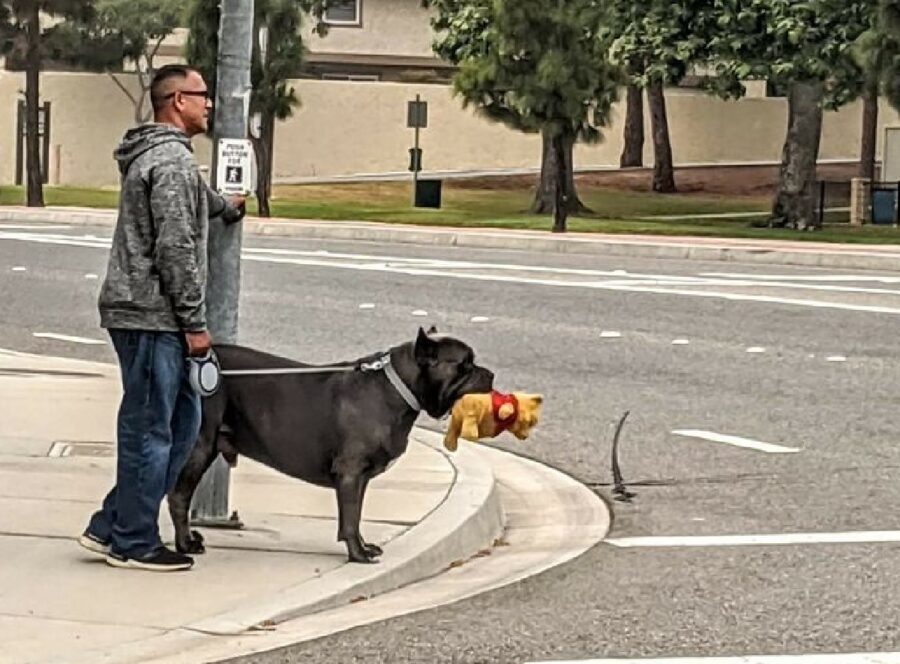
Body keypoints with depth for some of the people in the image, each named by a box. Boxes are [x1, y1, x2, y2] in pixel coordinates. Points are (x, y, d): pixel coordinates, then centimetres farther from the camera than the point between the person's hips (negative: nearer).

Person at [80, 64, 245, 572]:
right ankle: (134, 543, 5)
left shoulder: (152, 155, 19)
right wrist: (195, 322, -16)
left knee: (183, 420, 14)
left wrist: (226, 208, 62)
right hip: (152, 316, -10)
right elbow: (176, 248, -21)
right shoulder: (173, 162, -15)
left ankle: (112, 526, 16)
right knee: (150, 429, -3)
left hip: (139, 314, 10)